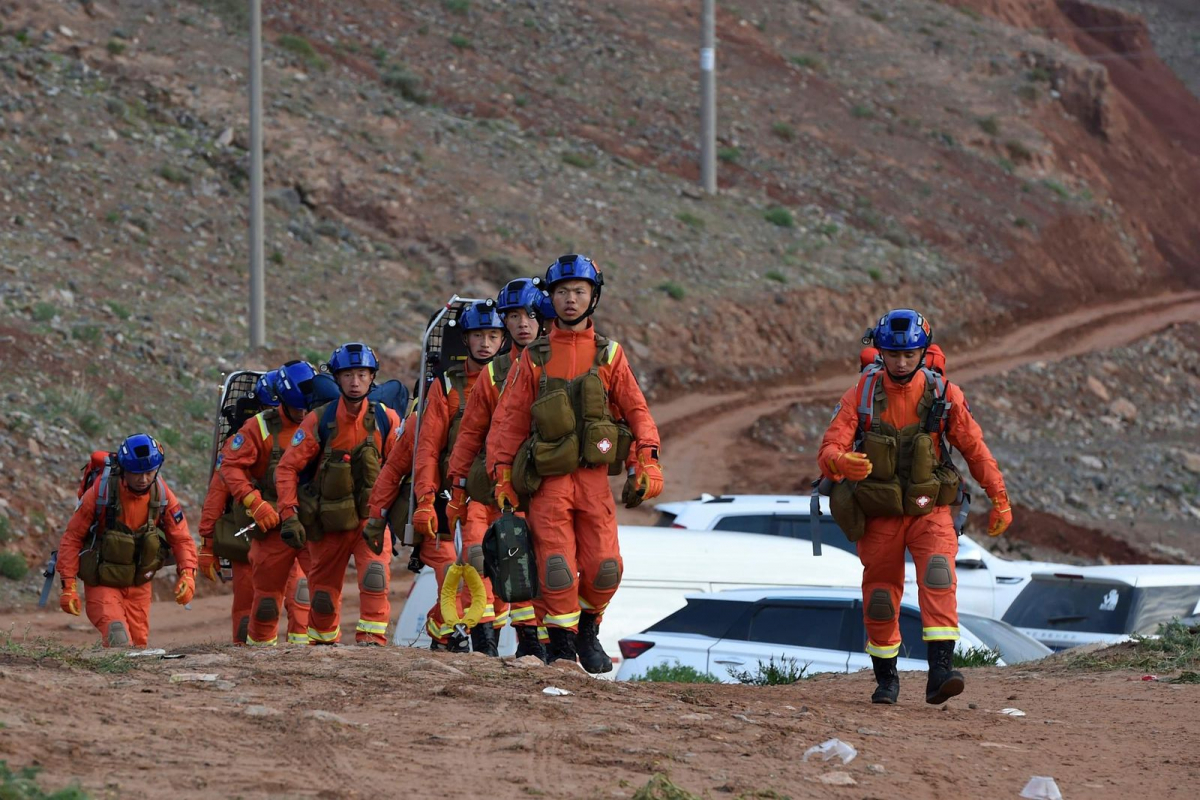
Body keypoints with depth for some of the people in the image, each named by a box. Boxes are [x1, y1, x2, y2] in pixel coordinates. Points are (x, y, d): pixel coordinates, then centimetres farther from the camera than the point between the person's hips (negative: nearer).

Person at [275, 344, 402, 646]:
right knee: (323, 589, 10)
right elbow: (287, 468, -5)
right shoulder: (319, 420, -8)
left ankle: (372, 639, -23)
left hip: (371, 517, 0)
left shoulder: (386, 419, -5)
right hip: (328, 520, 1)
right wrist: (289, 516, -14)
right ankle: (322, 643, 34)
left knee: (375, 573, -25)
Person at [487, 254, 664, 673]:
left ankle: (588, 631, 20)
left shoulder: (608, 355, 9)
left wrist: (647, 465, -3)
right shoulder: (534, 358, 8)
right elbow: (509, 419, 8)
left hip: (593, 476, 1)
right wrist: (502, 477, 2)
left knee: (604, 567, -5)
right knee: (557, 568, -10)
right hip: (548, 480, -1)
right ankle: (562, 643, 5)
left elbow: (636, 411, 9)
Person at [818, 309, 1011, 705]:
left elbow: (974, 448, 4)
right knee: (879, 596, 7)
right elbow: (830, 446, -13)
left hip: (929, 509, -1)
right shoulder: (862, 394, -7)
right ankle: (886, 678, 28)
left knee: (938, 575, -24)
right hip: (879, 513, 1)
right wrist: (841, 462, -38)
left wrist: (999, 499, 3)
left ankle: (940, 671, -33)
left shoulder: (944, 395, -5)